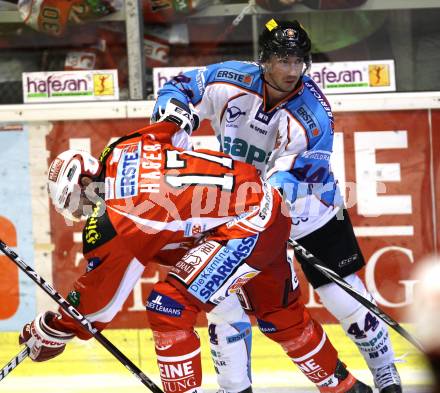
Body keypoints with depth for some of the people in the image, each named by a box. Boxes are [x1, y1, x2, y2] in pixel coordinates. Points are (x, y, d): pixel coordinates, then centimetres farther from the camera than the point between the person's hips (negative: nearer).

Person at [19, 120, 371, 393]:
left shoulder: (113, 222, -17)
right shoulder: (124, 151, 2)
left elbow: (101, 298, -9)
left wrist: (49, 331, 4)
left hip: (248, 225, -10)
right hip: (269, 207, 10)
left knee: (170, 306, -12)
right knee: (280, 312, 27)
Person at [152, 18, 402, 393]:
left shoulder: (314, 117, -29)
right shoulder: (230, 80, -19)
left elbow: (285, 183, -33)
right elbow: (180, 86, -4)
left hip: (309, 206, -3)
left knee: (347, 300, -3)